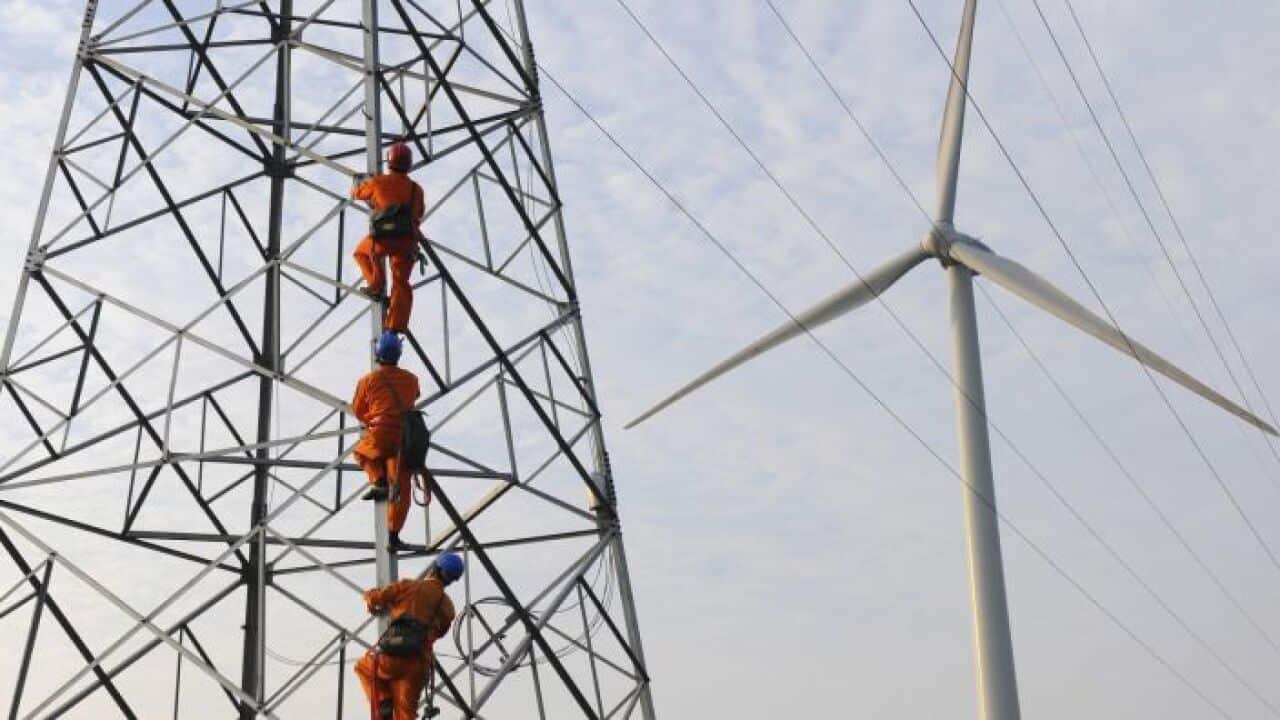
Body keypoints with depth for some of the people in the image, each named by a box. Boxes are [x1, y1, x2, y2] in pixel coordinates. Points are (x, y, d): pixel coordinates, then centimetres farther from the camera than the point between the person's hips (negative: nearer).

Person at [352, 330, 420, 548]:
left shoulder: (368, 380, 1)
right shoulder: (411, 379, 9)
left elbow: (358, 411, 13)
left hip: (379, 436, -2)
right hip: (404, 438, 2)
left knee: (361, 452, 31)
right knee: (402, 487, 5)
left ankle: (379, 481, 6)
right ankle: (393, 533, 0)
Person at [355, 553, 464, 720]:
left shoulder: (409, 587, 5)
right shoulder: (447, 606, 14)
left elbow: (372, 598, 10)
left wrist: (374, 606, 33)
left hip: (392, 657, -2)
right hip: (419, 665, 3)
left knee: (364, 667, 29)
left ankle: (383, 704, 10)